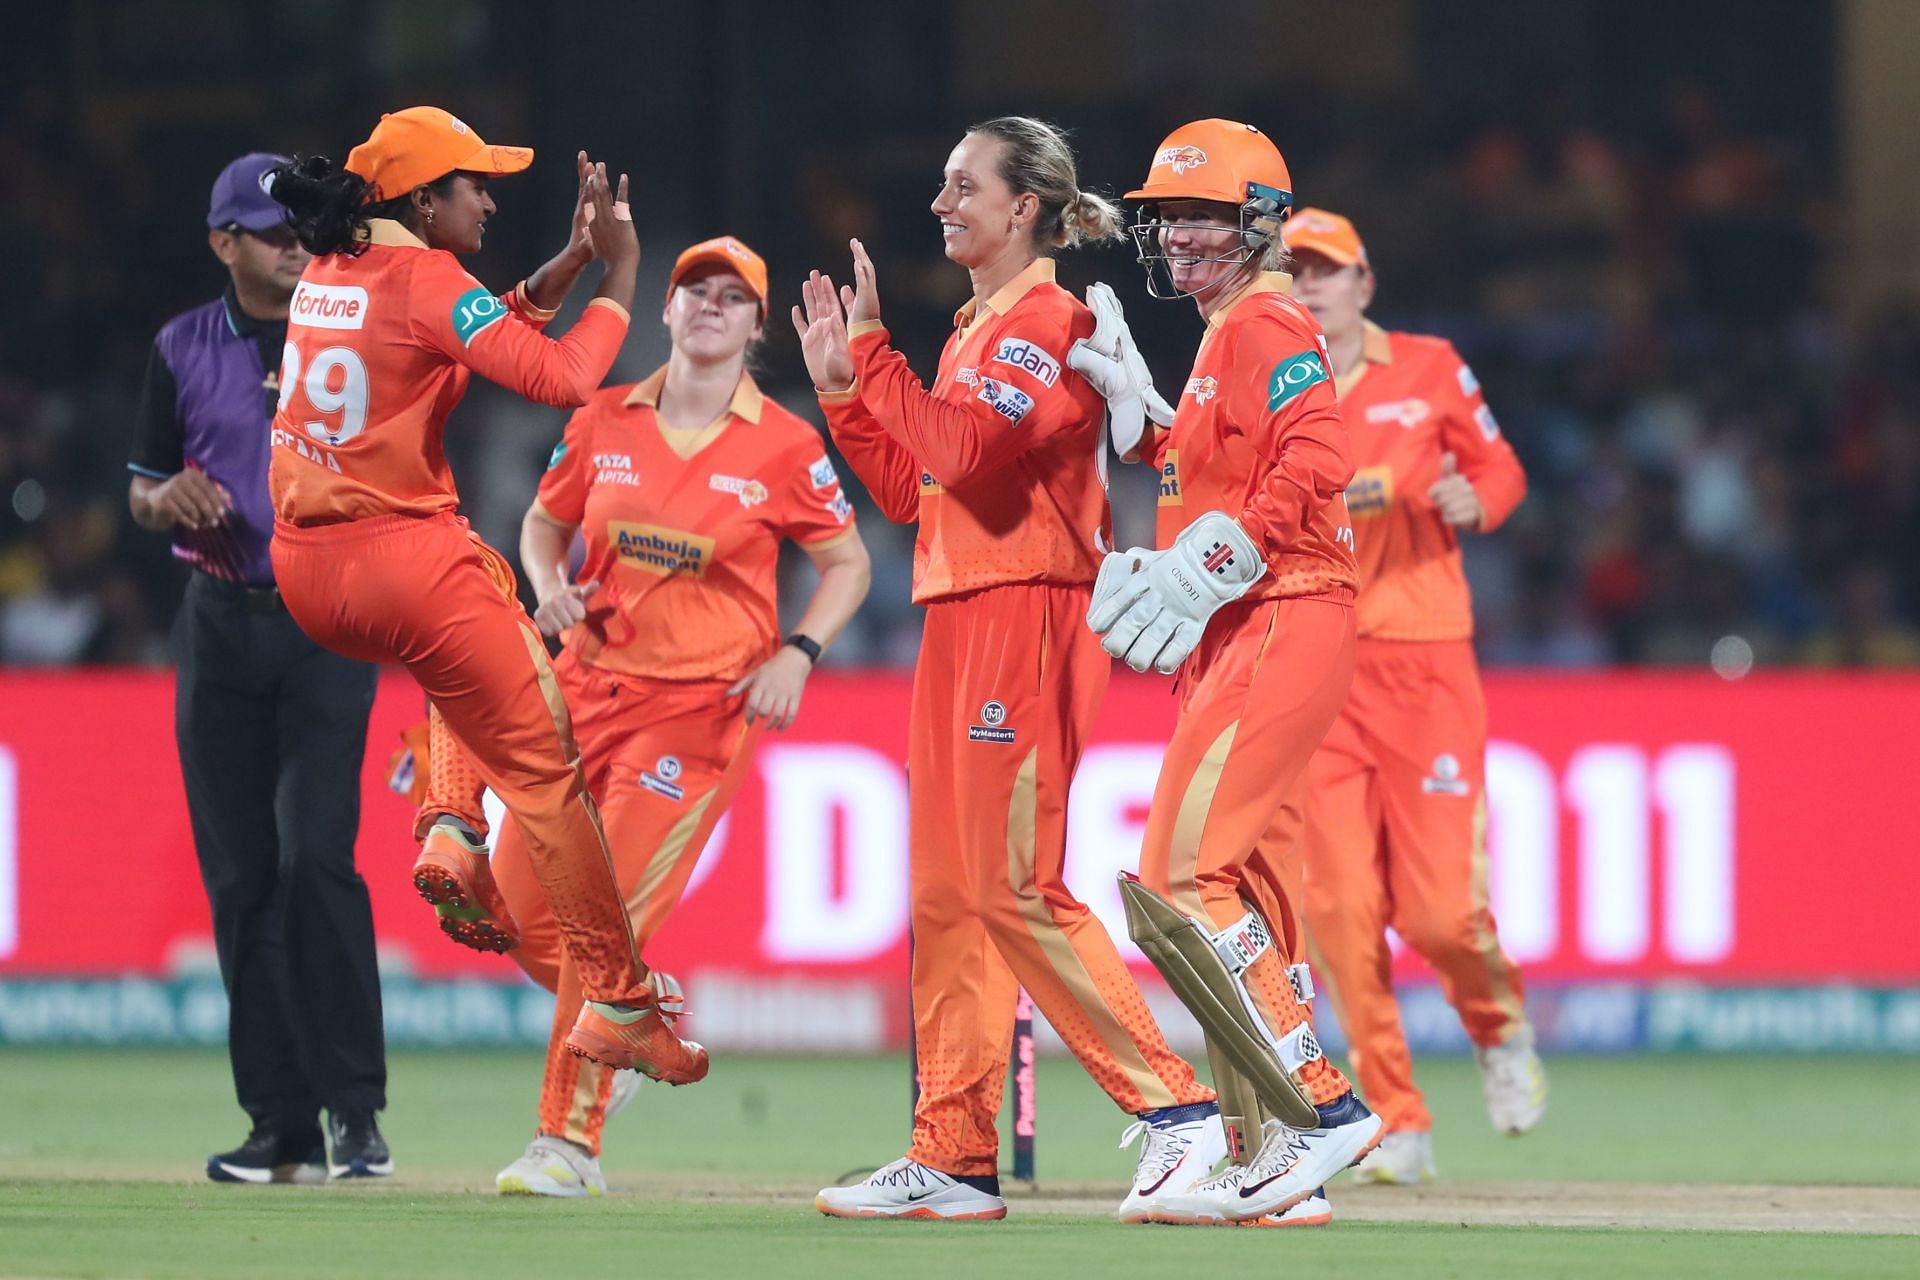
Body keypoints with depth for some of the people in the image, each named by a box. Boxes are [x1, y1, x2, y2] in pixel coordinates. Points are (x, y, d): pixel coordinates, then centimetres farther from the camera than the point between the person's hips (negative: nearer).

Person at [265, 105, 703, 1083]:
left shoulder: (326, 272, 12)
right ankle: (617, 1001, 0)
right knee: (542, 775, 1)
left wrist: (574, 258, 15)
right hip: (404, 557, -8)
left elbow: (481, 334, 20)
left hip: (305, 571, 8)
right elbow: (560, 377, -17)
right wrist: (619, 273, -5)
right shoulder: (424, 279, -12)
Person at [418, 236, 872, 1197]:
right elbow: (544, 523, 18)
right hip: (590, 684, 4)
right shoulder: (603, 424, 5)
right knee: (521, 906, 2)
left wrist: (797, 654, -10)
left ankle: (569, 1140, -4)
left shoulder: (784, 448, -4)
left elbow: (848, 563, 5)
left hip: (703, 707, -4)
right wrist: (549, 587, -3)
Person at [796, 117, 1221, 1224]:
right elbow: (907, 490, 20)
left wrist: (874, 348, -15)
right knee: (949, 895, 8)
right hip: (956, 624, 10)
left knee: (1018, 891, -13)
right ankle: (954, 1158, 10)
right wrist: (841, 385, 14)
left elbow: (965, 450, -22)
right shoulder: (975, 331, 20)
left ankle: (1177, 1109, -11)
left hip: (1026, 619, -10)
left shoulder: (1053, 322, -10)